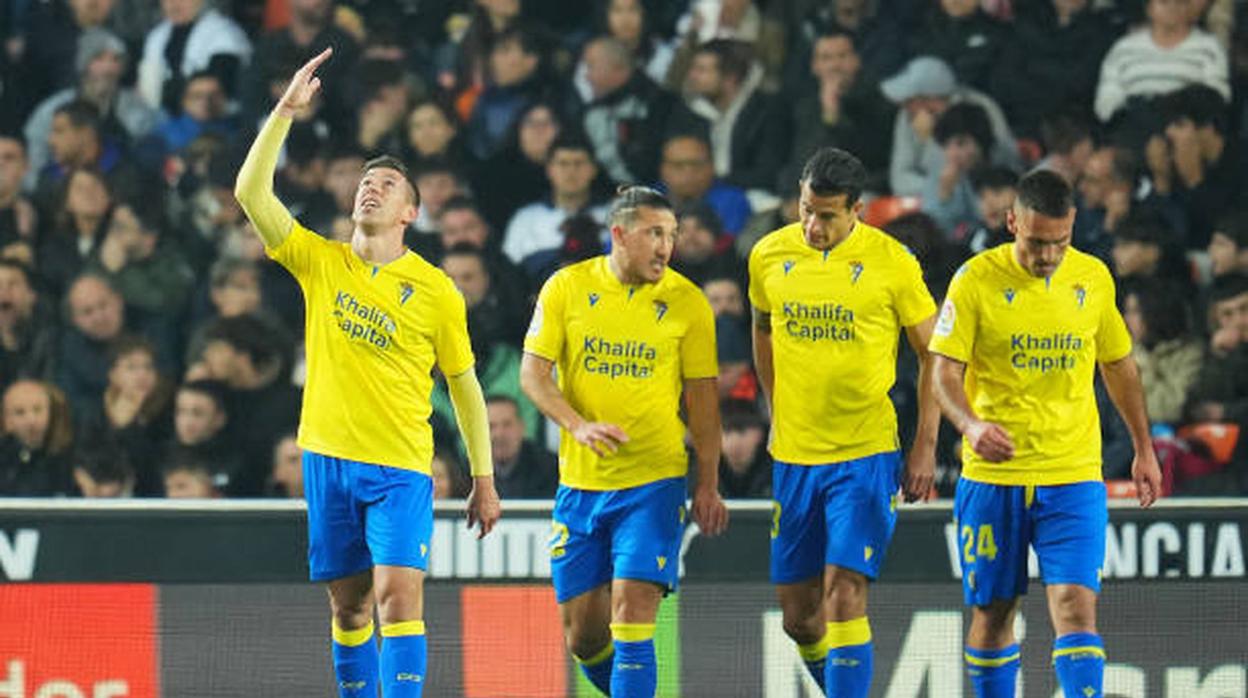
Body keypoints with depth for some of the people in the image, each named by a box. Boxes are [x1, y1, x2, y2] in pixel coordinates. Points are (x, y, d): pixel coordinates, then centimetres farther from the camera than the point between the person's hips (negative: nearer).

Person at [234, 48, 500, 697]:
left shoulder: (436, 291, 0)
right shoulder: (319, 261, 5)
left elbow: (465, 387, 7)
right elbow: (250, 192, -6)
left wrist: (484, 481, 6)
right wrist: (286, 110, -12)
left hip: (400, 465, -2)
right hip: (328, 458, 3)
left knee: (398, 594, -15)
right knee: (349, 605, 7)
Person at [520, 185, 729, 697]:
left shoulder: (686, 302, -2)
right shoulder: (566, 288, -1)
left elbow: (702, 397, 4)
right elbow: (532, 372, -1)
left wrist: (709, 486, 3)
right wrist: (578, 425, -18)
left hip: (654, 481, -2)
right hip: (579, 481, 2)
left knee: (631, 615, -14)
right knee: (581, 633, 6)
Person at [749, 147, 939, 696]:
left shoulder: (892, 262, -9)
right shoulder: (769, 255, 1)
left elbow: (932, 354, 0)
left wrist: (926, 444, -4)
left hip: (866, 453, -4)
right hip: (792, 454, 4)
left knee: (845, 593, -15)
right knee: (798, 613, 9)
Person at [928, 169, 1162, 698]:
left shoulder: (1093, 277, 4)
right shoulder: (976, 279, -6)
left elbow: (1118, 365, 18)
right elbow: (945, 372, -9)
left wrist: (1143, 449, 22)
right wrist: (970, 424, -29)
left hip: (1073, 476, 1)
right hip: (993, 476, -1)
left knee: (1076, 606, -13)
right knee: (993, 611, 8)